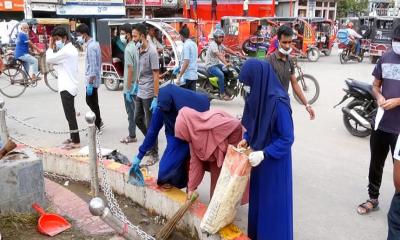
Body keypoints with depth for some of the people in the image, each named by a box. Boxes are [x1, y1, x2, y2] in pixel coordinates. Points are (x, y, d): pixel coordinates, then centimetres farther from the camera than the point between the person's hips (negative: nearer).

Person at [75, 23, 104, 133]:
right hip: (93, 79, 10)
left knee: (92, 103, 1)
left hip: (92, 80, -10)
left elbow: (92, 67, -24)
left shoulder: (90, 47, -20)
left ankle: (97, 127, 12)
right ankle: (99, 122, 28)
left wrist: (90, 83, -23)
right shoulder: (94, 43, 10)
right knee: (91, 102, 18)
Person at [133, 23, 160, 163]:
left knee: (150, 125, 1)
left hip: (148, 95, -8)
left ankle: (154, 154, 14)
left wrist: (155, 98, -21)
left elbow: (155, 76, -19)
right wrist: (136, 87, 17)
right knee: (138, 120, 18)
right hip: (140, 93, 8)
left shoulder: (152, 52, -17)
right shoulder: (139, 50, 7)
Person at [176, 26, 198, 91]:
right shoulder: (194, 44, 13)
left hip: (187, 76, -8)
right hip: (194, 75, 8)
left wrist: (179, 75, -20)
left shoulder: (186, 45, -13)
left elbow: (186, 62, -21)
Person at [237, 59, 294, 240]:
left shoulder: (278, 102, -27)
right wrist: (246, 139, 0)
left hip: (275, 160, -8)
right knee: (258, 197, 21)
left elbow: (287, 139, -22)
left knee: (273, 202, 8)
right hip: (260, 155, 8)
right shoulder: (258, 95, -3)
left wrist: (263, 154, -27)